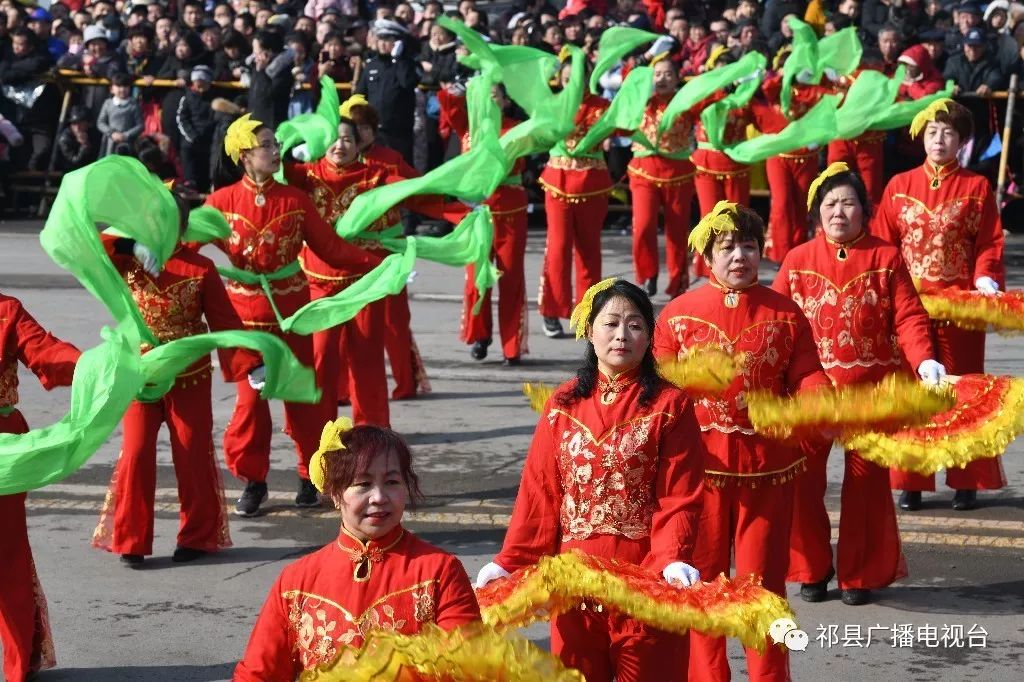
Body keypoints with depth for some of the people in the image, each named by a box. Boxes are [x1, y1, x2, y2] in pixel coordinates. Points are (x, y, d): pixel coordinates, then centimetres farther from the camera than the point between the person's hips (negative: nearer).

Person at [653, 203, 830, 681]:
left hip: (768, 466, 0)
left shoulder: (786, 314, 3)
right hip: (702, 462, 0)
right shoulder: (678, 314, 0)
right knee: (702, 578, 9)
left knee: (764, 580, 7)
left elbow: (807, 378, -1)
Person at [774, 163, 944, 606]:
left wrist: (924, 360, -21)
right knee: (803, 480, 2)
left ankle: (860, 574, 19)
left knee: (867, 483, 5)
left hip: (870, 391, -1)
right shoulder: (797, 260, 3)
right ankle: (811, 569, 19)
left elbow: (908, 317, -6)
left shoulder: (886, 258, 0)